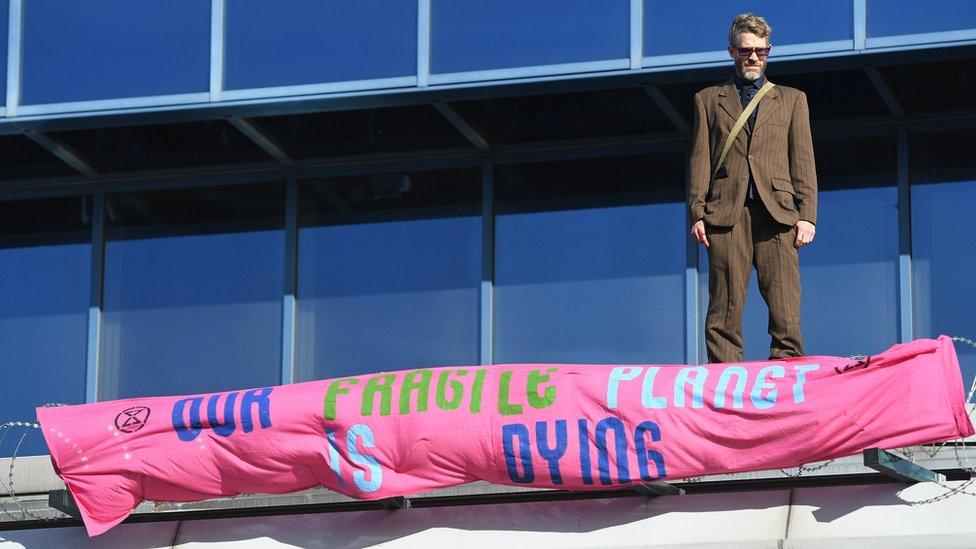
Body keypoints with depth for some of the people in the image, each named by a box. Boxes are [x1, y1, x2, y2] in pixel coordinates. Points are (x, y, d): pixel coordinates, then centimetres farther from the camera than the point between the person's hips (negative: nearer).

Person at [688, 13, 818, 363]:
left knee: (786, 314, -10)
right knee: (724, 312, -6)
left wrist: (807, 215, 1)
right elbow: (700, 160, 12)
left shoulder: (791, 99, 21)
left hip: (777, 212, 0)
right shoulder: (708, 100, 20)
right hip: (726, 212, 0)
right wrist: (697, 213, -1)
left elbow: (803, 161, 13)